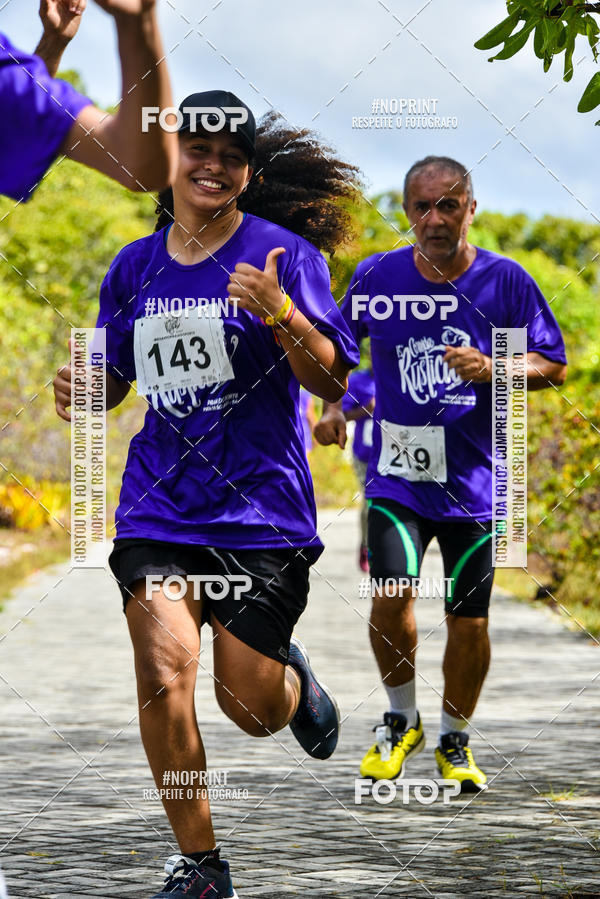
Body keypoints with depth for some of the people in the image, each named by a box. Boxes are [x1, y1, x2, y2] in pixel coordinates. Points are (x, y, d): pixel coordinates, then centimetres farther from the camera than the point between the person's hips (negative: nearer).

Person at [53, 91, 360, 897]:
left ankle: (295, 680, 41)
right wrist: (84, 393, -3)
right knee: (163, 676, -16)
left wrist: (279, 314, -26)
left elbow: (333, 381, -8)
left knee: (251, 708, 1)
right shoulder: (135, 268, 9)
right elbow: (116, 378, 21)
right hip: (158, 510, 3)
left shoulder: (282, 256, -3)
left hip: (262, 508, -3)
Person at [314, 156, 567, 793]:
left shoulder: (505, 281, -3)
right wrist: (333, 407, 6)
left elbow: (552, 365, 2)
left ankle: (454, 739, 26)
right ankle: (401, 721, 7)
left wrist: (490, 370, -14)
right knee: (391, 595, -17)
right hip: (397, 473, 0)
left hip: (474, 479, 0)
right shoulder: (377, 276, 1)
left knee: (468, 620, 3)